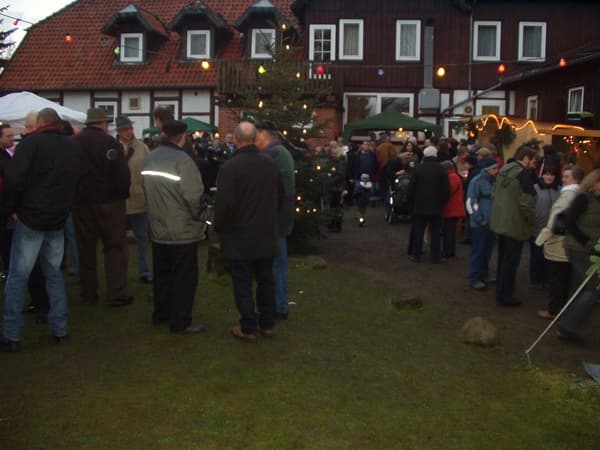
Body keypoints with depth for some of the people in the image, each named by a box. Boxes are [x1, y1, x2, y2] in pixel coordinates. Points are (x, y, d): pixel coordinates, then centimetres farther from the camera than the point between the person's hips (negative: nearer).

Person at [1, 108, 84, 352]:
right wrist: (63, 207, 13)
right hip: (58, 221, 5)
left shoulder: (30, 144, -11)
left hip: (30, 220, -5)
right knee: (54, 274, 17)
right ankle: (60, 329, 18)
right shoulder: (74, 147, 7)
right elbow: (77, 182, 10)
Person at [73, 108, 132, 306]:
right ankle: (116, 294, 1)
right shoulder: (109, 142, -12)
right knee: (115, 247, 3)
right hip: (108, 201, -5)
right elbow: (122, 172, -18)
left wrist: (74, 195, 15)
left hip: (81, 202, 5)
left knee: (86, 247, 13)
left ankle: (88, 293, 19)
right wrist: (123, 193, -2)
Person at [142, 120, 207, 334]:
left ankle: (161, 314, 31)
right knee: (184, 277, 4)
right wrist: (201, 217, -6)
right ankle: (180, 322, 10)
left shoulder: (149, 159, 4)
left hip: (158, 229, 7)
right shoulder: (182, 160, -20)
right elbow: (194, 196, -22)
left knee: (162, 274, 19)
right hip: (183, 231, -7)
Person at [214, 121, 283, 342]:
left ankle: (248, 328, 12)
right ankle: (267, 324, 25)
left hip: (240, 236, -5)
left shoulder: (230, 166, -19)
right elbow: (280, 196, 10)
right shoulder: (270, 163, 0)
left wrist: (219, 227, -4)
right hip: (267, 234, 5)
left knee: (243, 283, 5)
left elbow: (224, 202, -20)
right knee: (266, 280, 16)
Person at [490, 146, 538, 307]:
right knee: (511, 261, 1)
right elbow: (527, 203, -22)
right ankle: (504, 296, 7)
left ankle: (501, 291, 30)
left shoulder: (504, 171, 8)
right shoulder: (523, 174, -19)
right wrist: (532, 221, -7)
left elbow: (494, 195, 15)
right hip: (515, 225, -9)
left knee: (503, 259, 19)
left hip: (500, 222, 9)